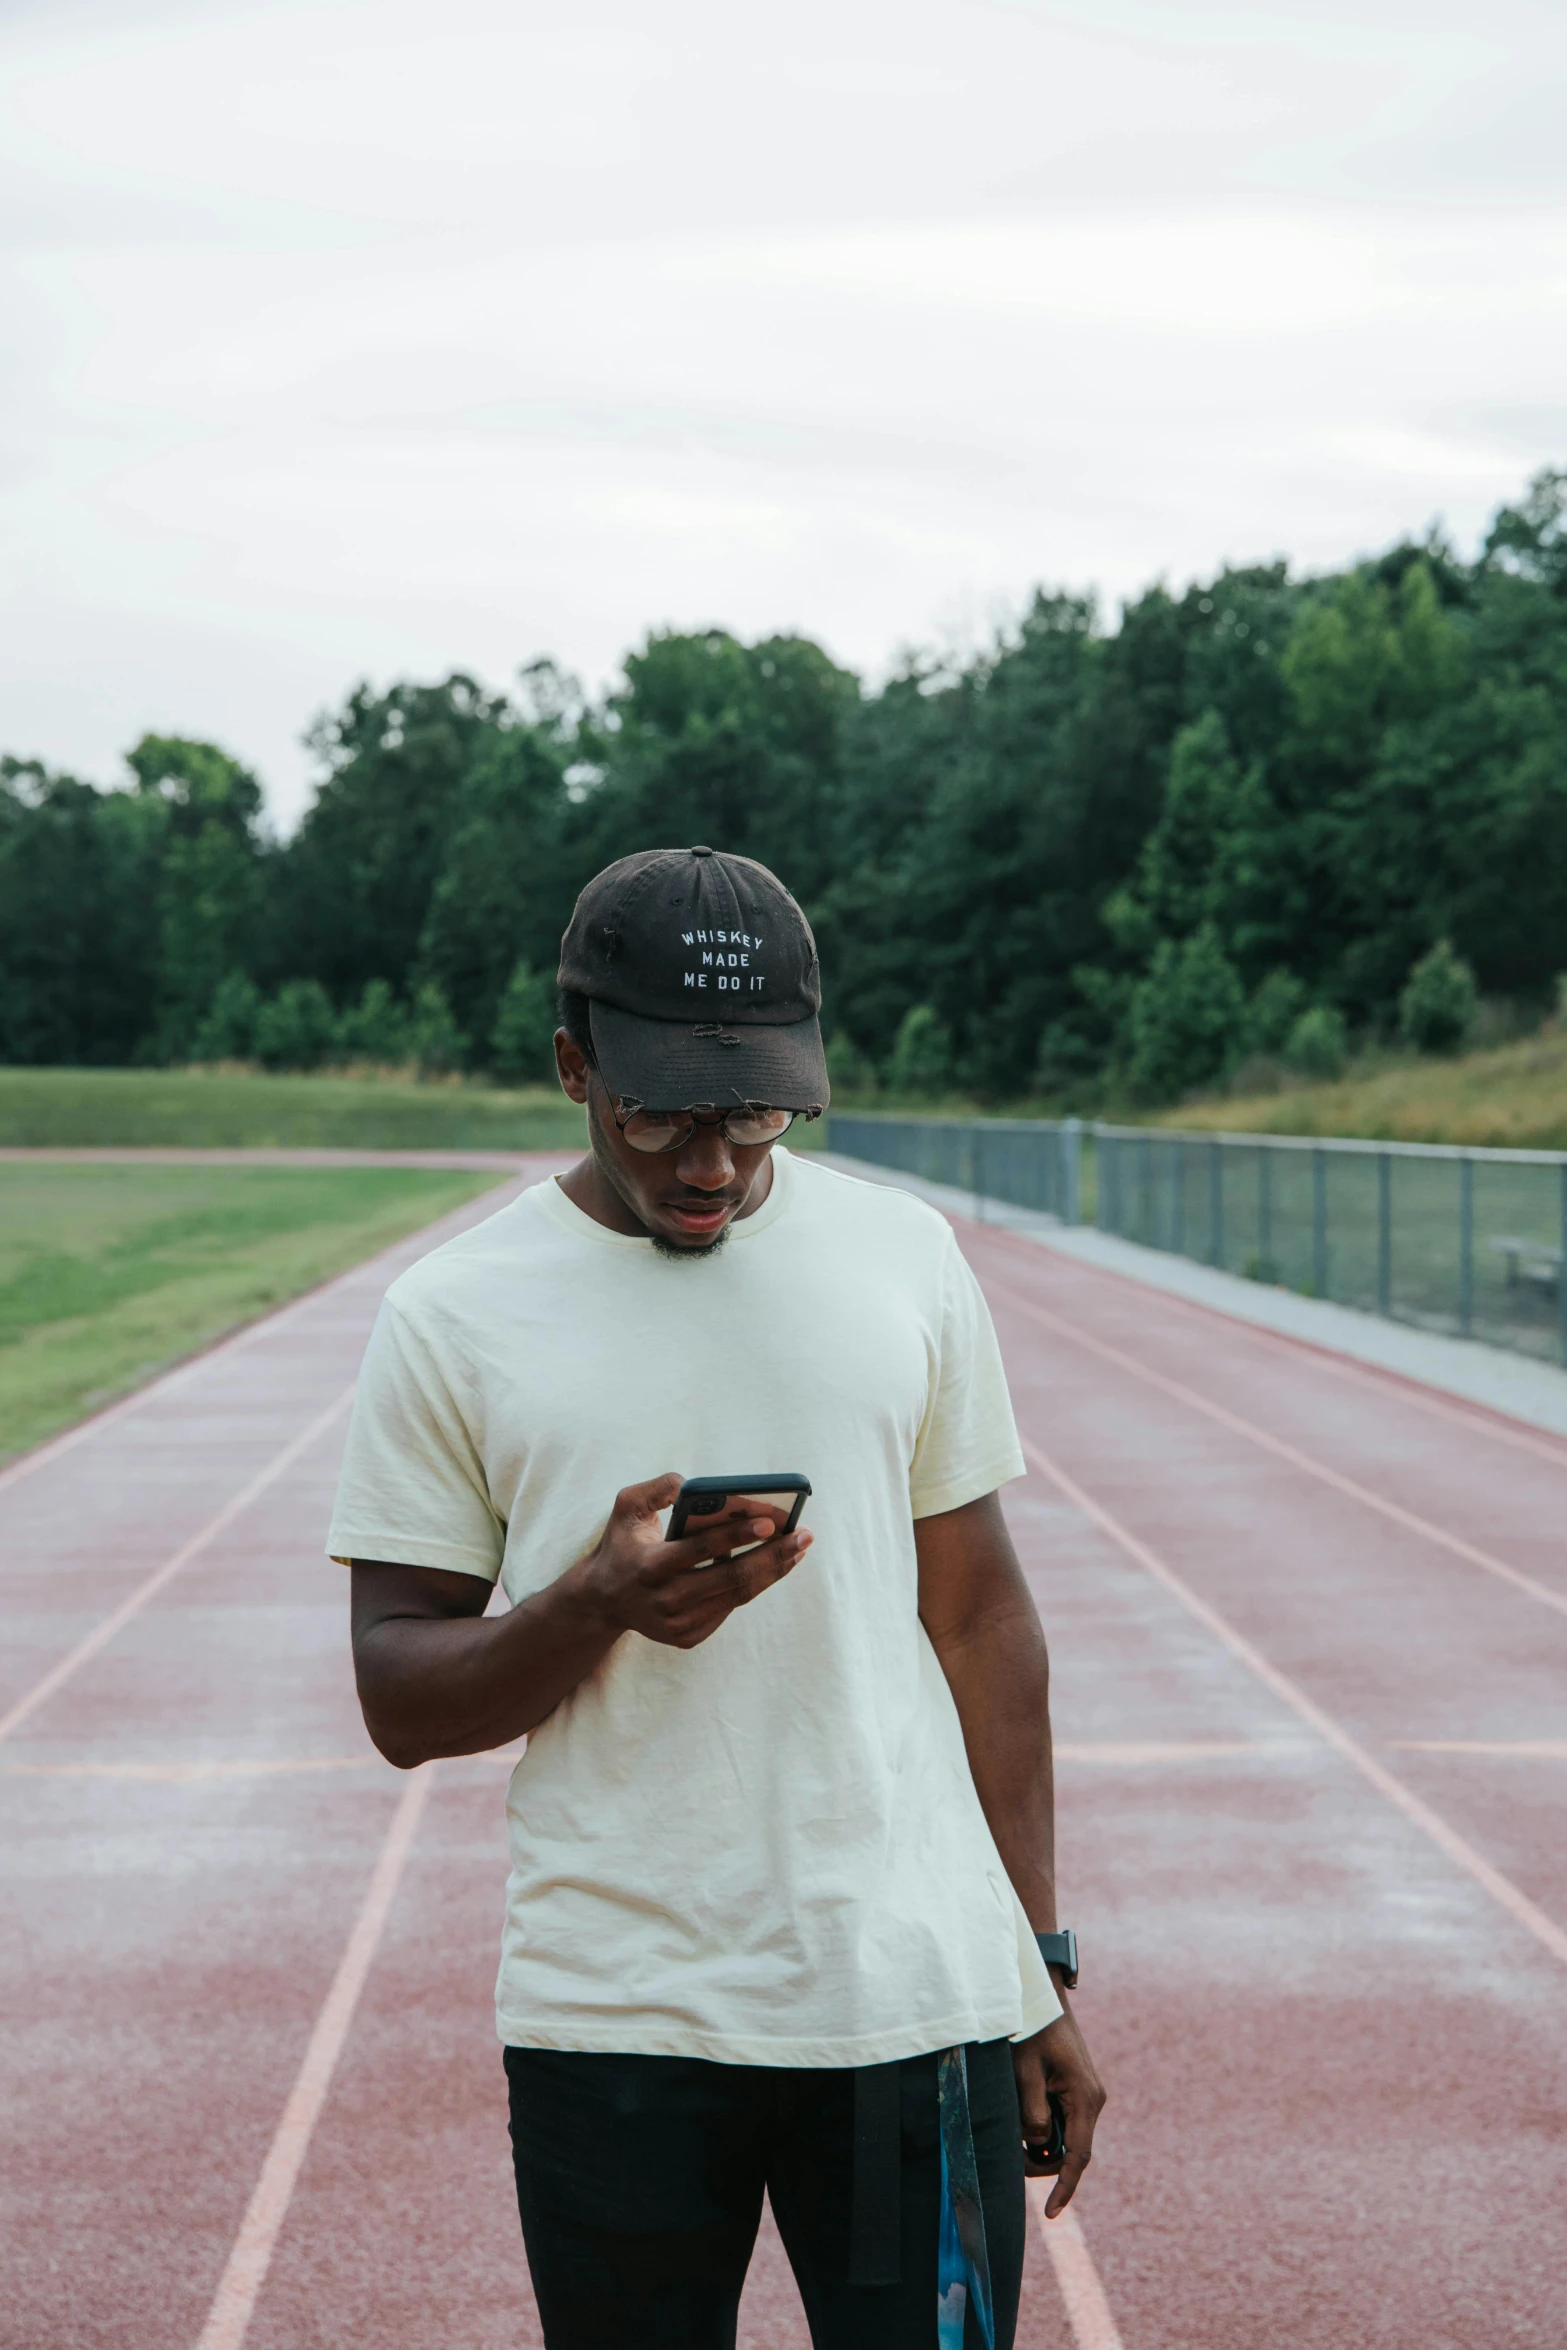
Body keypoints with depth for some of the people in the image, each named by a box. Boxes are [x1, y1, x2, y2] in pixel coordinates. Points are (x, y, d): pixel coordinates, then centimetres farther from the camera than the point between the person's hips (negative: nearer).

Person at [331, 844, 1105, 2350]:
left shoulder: (904, 1255, 5)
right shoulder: (452, 1316, -1)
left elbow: (979, 1618, 9)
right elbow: (400, 1703, 0)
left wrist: (1041, 1970, 8)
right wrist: (600, 1604, -20)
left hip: (916, 2003, 1)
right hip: (609, 2023, -1)